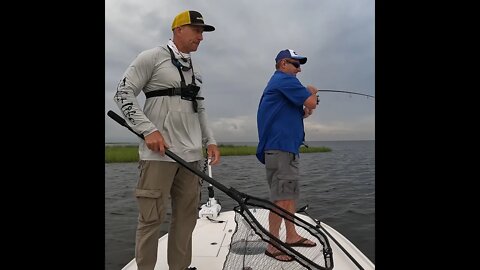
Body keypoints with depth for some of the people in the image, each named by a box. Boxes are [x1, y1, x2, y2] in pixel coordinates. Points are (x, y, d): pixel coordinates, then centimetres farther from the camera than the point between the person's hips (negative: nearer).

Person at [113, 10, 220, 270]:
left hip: (191, 155, 7)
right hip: (158, 152, -6)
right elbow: (123, 93, -5)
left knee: (186, 216, 9)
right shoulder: (152, 57, 1)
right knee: (151, 217, -1)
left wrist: (210, 141, 10)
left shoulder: (195, 71, 20)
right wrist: (149, 130, -15)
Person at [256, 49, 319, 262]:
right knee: (282, 197, -9)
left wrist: (303, 113, 15)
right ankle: (273, 245, -1)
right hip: (281, 147, -11)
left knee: (290, 194, 15)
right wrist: (312, 92, 8)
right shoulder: (285, 79, -7)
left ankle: (291, 236, 24)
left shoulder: (277, 82, 24)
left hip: (286, 147, 11)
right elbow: (310, 102, -13)